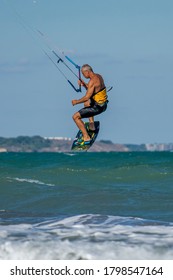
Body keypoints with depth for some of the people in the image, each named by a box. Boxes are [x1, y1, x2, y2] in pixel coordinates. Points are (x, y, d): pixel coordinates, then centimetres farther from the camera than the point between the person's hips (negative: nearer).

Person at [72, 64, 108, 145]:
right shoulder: (99, 76, 6)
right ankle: (91, 125, 35)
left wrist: (76, 101, -11)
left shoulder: (92, 81, -24)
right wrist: (84, 84, 8)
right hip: (103, 104, 10)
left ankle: (86, 138, -7)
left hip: (98, 107, -10)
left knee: (75, 116, -6)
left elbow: (87, 97, -26)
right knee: (86, 103, 40)